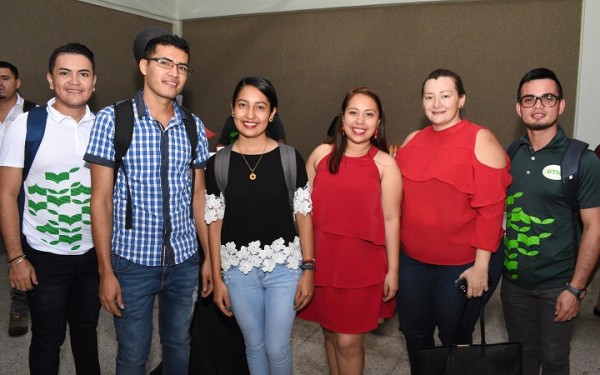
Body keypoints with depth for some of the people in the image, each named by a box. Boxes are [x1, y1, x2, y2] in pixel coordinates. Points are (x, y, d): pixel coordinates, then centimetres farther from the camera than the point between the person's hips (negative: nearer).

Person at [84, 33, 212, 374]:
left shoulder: (194, 126, 2)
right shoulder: (112, 119, -9)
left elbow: (198, 196, 8)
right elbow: (101, 199, -8)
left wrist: (210, 256, 8)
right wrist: (106, 270, -9)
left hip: (185, 260, 3)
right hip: (133, 260, -3)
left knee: (180, 344, 19)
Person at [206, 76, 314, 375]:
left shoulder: (290, 158, -5)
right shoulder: (218, 163, -3)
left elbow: (303, 216, -2)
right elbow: (214, 223, 1)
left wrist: (308, 270, -4)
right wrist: (217, 278, 2)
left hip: (284, 267, -1)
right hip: (238, 269, 2)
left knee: (277, 348, 7)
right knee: (254, 346, 17)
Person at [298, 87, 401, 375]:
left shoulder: (385, 164, -5)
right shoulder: (321, 154, 1)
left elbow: (391, 219, -3)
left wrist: (393, 270, -1)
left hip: (362, 264, -2)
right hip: (321, 258, 3)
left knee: (348, 340, 3)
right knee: (329, 332, 16)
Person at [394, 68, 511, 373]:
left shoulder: (480, 140, -10)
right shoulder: (413, 140, 5)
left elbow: (491, 208, -14)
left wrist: (480, 266, -16)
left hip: (462, 265, -4)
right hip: (412, 260, 5)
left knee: (455, 339, 16)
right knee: (414, 334, 18)